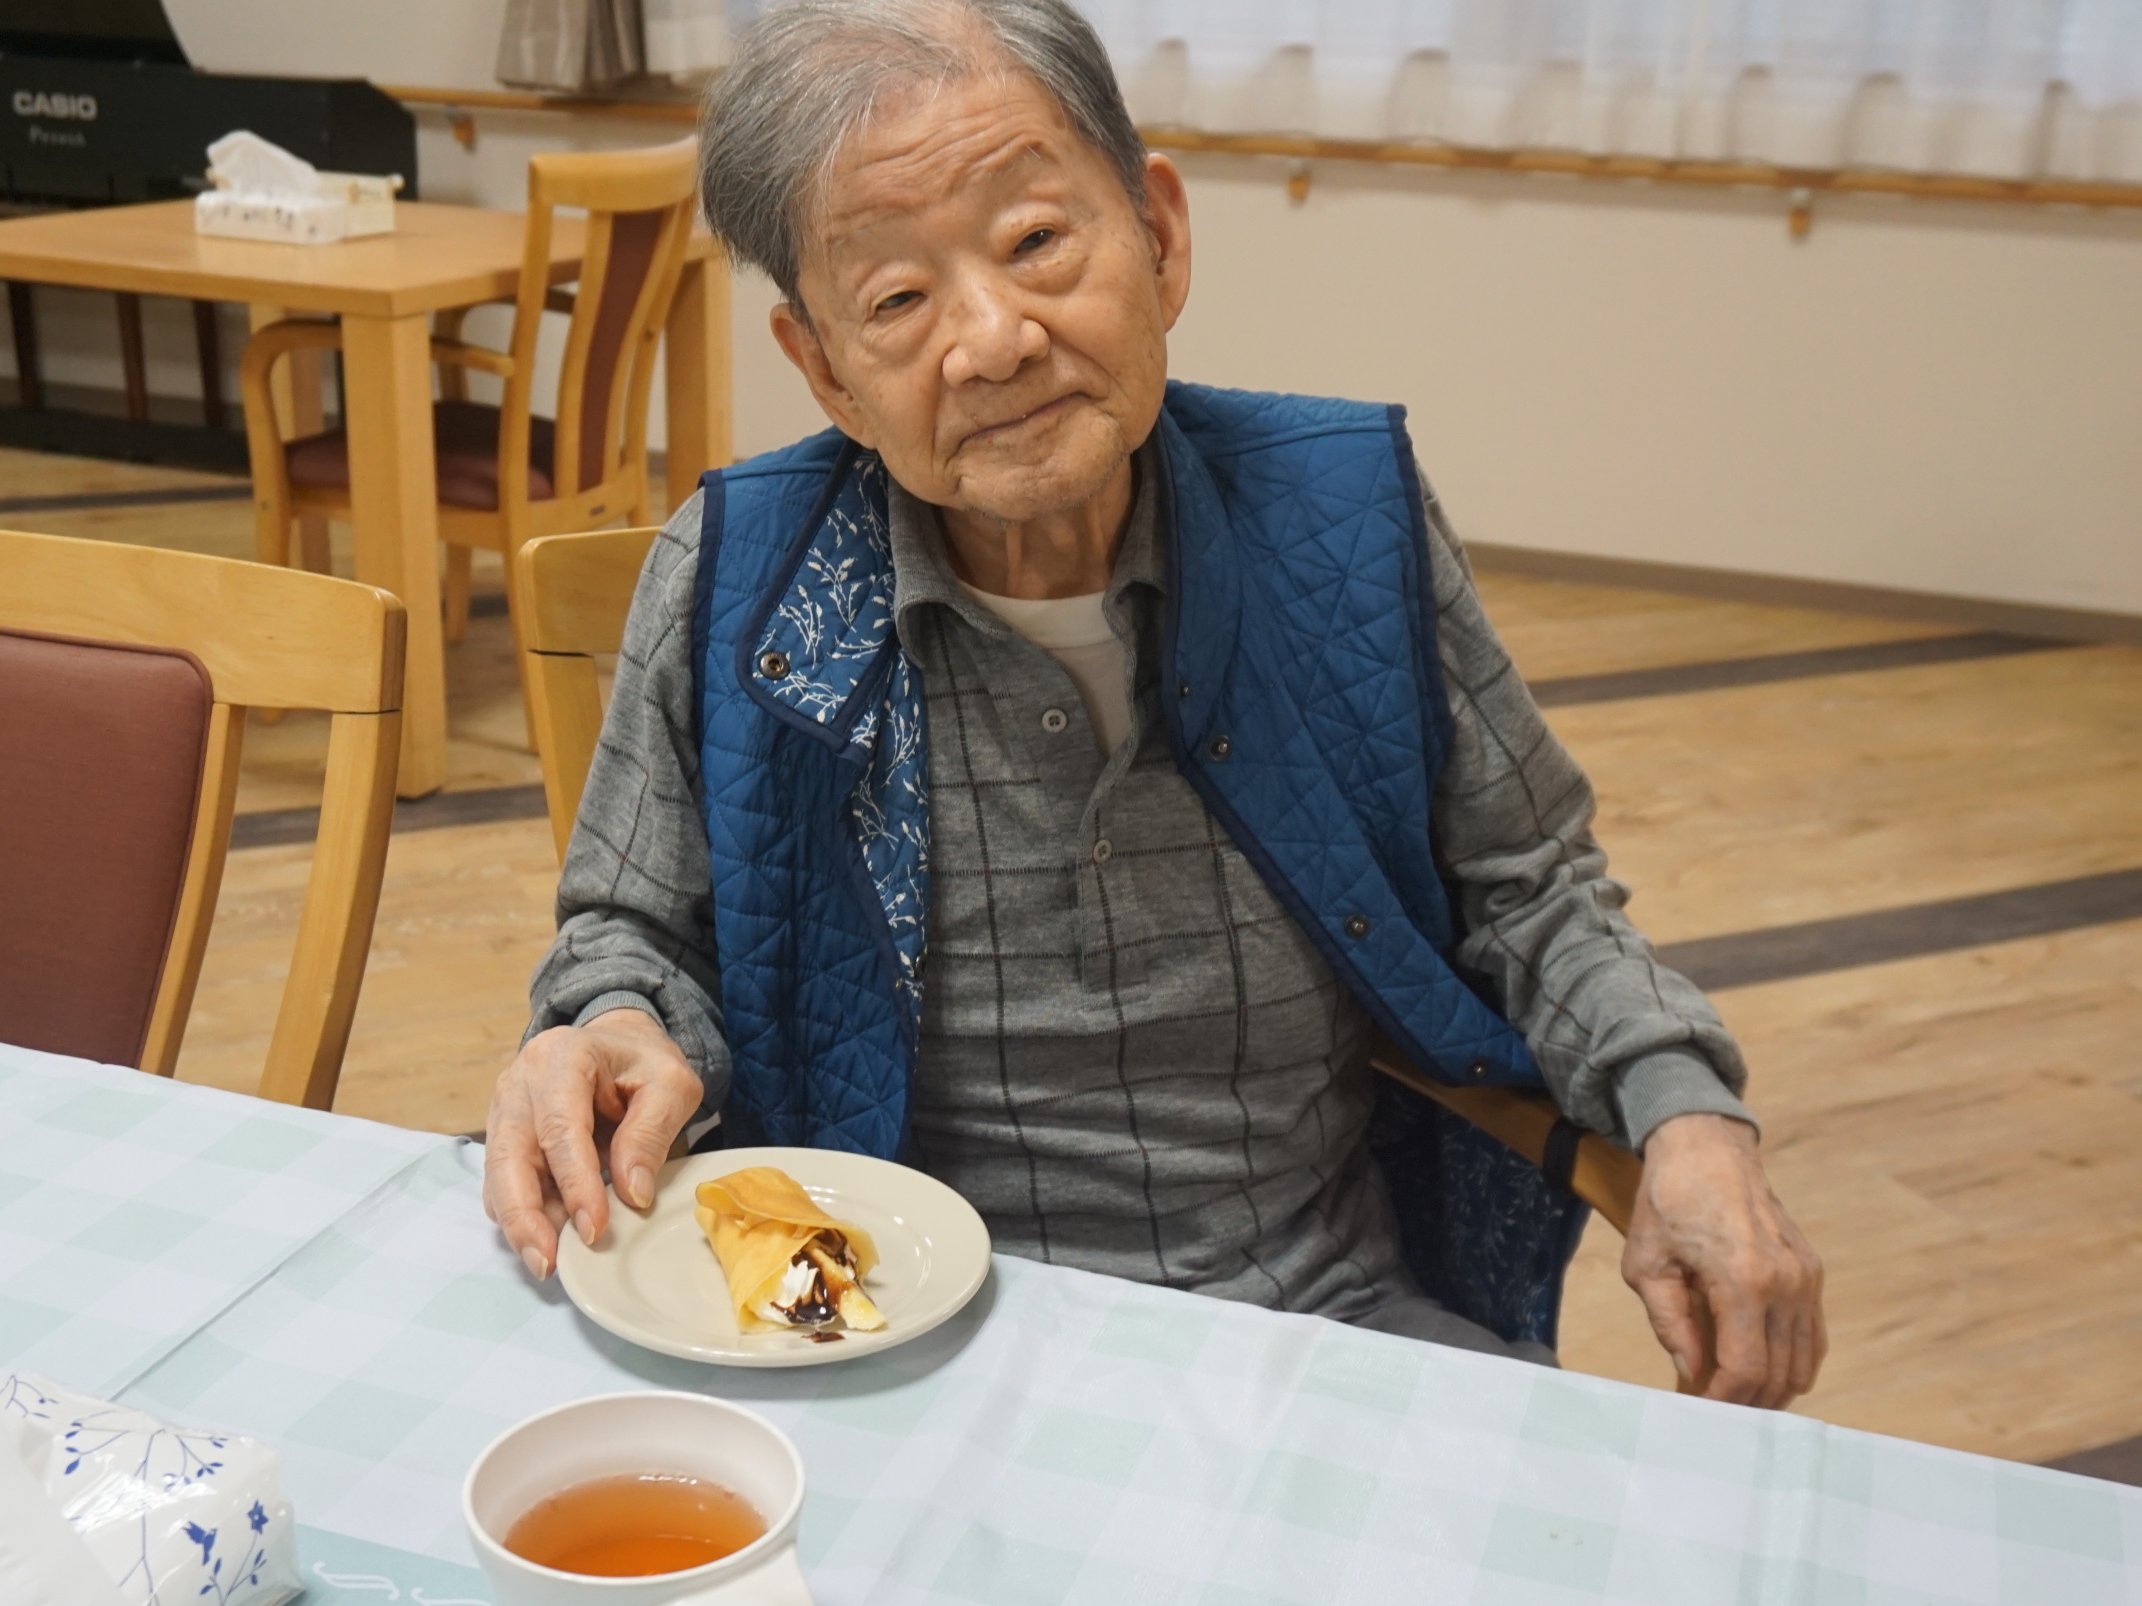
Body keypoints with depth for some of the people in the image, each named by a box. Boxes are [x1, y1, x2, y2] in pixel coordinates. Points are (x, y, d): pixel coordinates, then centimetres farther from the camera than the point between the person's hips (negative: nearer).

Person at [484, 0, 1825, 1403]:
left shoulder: (1349, 520, -3)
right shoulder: (728, 589, -6)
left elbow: (1526, 889, 10)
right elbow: (638, 933, 8)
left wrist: (1686, 1114, -7)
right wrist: (618, 1033, -15)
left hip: (1341, 1312, 1)